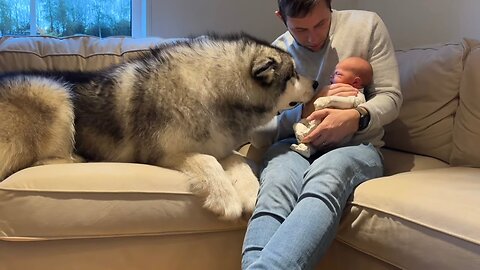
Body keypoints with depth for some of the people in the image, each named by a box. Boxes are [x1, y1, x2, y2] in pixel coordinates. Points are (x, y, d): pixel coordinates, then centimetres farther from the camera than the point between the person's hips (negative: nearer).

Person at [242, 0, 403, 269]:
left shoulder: (367, 25, 5)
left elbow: (391, 97, 4)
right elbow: (258, 135, 4)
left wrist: (357, 117, -18)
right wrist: (306, 110, -12)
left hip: (355, 144, -1)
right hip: (293, 145, 1)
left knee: (324, 179, -39)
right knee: (276, 186, -37)